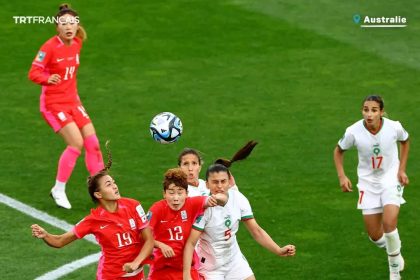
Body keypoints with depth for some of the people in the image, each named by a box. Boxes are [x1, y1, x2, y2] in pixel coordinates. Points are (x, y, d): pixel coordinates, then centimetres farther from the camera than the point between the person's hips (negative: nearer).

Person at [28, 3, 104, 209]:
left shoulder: (77, 43, 2)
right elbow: (33, 73, -22)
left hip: (72, 101, 7)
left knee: (92, 142, 1)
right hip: (53, 103, -7)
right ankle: (58, 190, -3)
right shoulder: (50, 47, -18)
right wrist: (48, 79, -41)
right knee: (76, 142, -18)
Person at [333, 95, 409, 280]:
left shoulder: (394, 127, -20)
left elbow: (405, 141, 5)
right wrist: (342, 176, -10)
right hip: (368, 182, 1)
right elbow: (339, 151, 0)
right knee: (375, 236, 3)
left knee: (389, 223, -23)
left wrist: (402, 169, -1)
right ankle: (393, 250, 40)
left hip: (391, 179, -1)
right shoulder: (353, 132, -21)